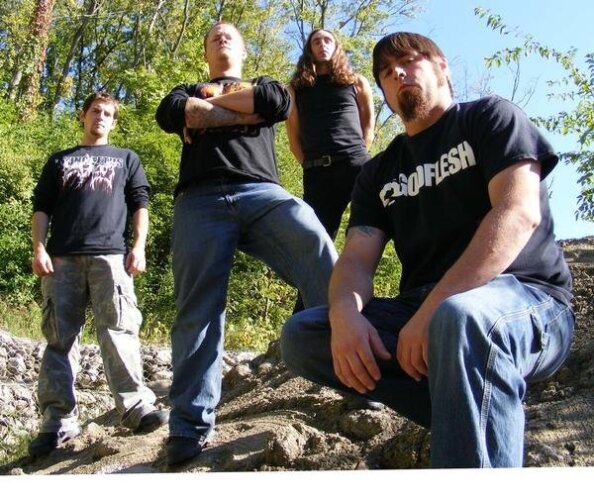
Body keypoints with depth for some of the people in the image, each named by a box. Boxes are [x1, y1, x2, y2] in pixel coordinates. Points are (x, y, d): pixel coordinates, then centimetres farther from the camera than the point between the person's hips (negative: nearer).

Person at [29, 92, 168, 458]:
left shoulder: (126, 159, 23)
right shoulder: (60, 161, 26)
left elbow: (140, 205, 13)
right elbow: (41, 207, 16)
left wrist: (139, 246, -2)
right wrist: (39, 248, 0)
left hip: (110, 254, -2)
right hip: (62, 257, 2)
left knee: (118, 330, -14)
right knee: (60, 337, -2)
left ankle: (136, 407, -16)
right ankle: (59, 420, 0)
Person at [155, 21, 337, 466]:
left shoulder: (263, 84, 33)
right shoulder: (187, 90, 33)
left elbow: (280, 103, 7)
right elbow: (170, 114, 8)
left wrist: (210, 106, 14)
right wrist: (245, 112, 7)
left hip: (261, 191, 0)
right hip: (200, 200, 1)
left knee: (315, 244, -30)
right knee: (198, 308, -11)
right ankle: (190, 426, -12)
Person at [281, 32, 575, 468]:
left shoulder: (490, 117, 3)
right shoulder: (378, 173, 17)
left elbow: (519, 212, -15)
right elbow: (357, 259, 3)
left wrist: (432, 310, -24)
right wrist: (345, 315, -22)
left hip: (527, 302, -6)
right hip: (423, 315, 6)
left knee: (459, 319, -40)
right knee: (301, 337, -12)